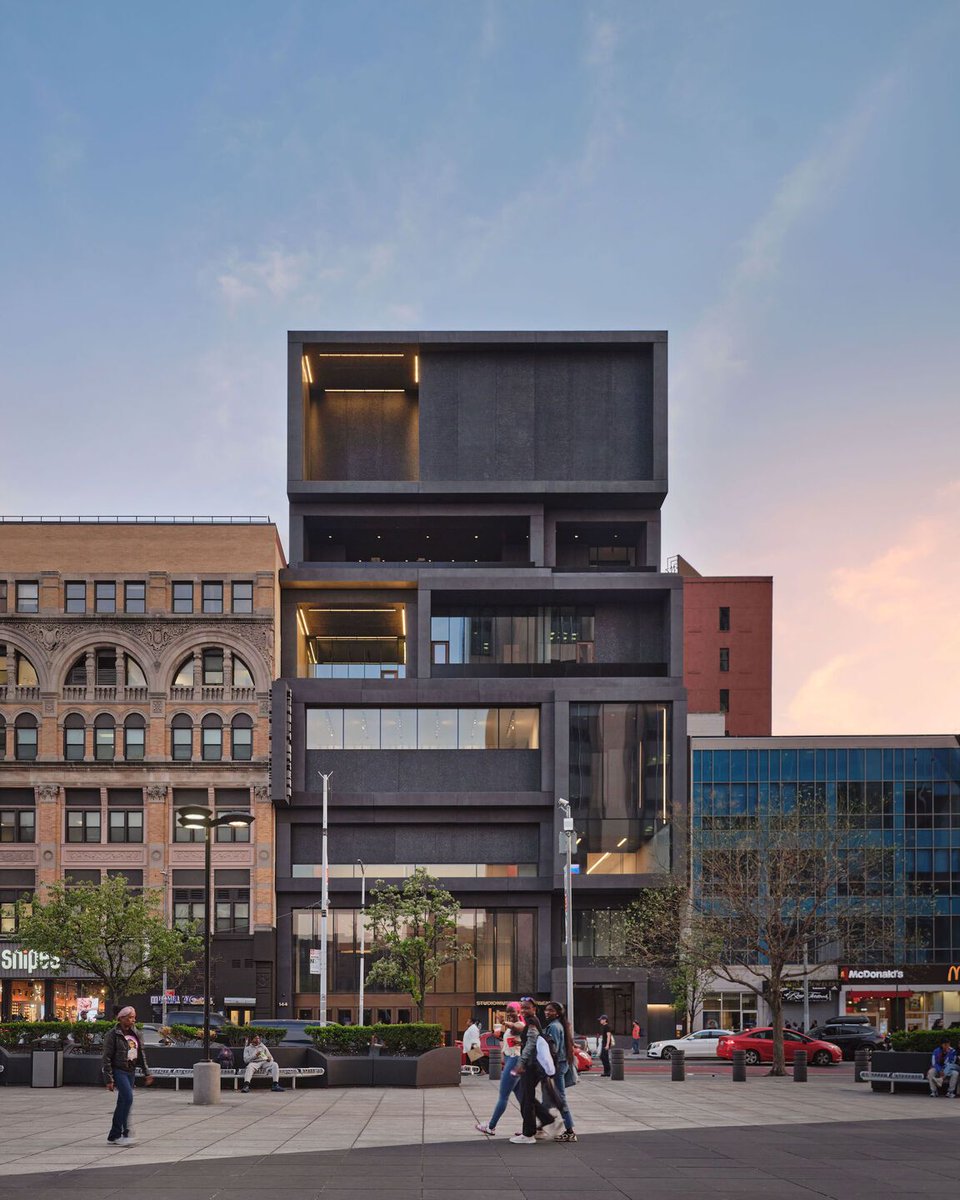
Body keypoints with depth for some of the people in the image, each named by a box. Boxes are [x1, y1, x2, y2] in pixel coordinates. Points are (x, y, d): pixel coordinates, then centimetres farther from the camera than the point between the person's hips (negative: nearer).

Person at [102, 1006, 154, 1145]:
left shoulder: (135, 1034, 10)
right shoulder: (113, 1034, -10)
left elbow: (141, 1054, 17)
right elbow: (107, 1058, -11)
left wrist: (147, 1072, 10)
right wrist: (109, 1079, -15)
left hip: (131, 1071, 7)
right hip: (118, 1070, -7)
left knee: (122, 1102, 7)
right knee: (128, 1097, -21)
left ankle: (114, 1136, 13)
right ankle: (126, 1131, -16)